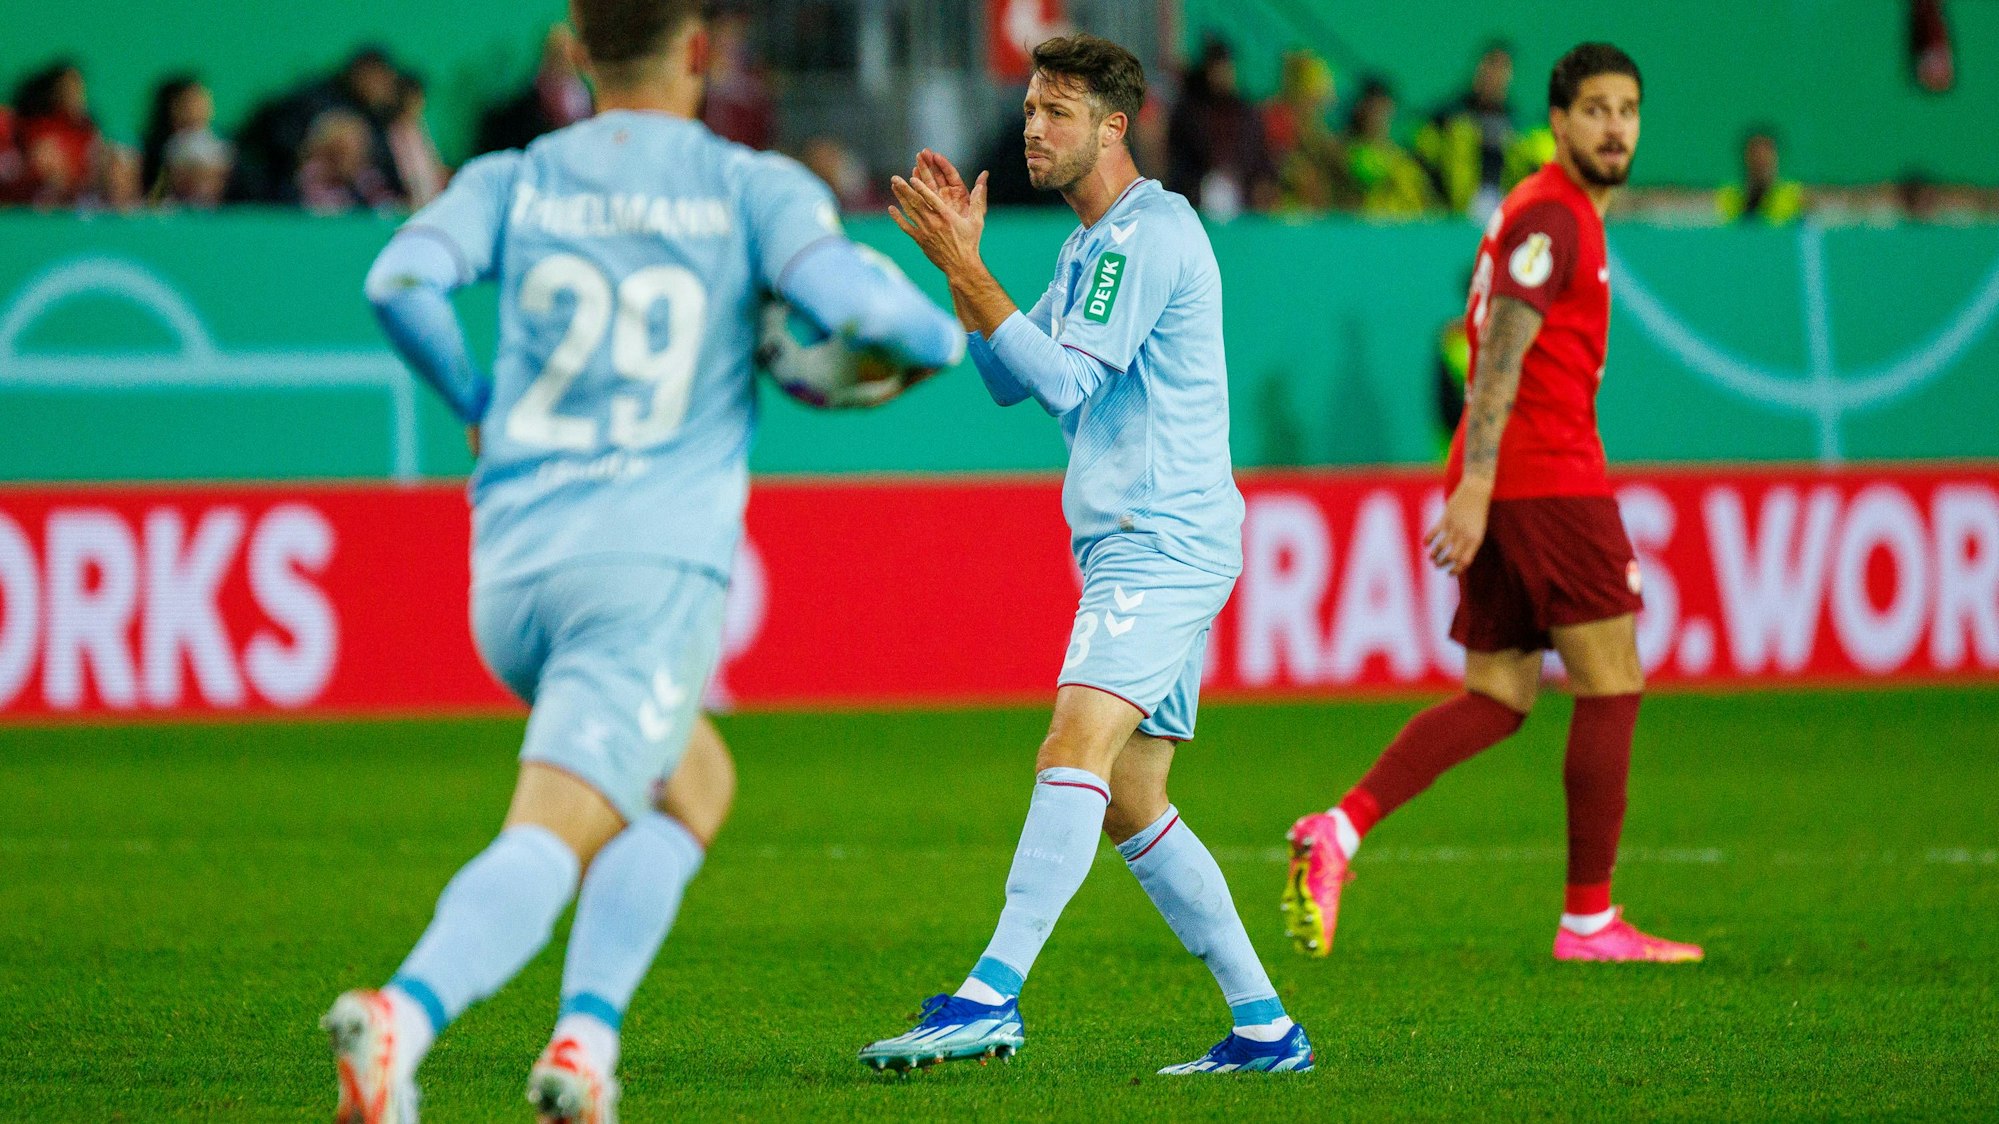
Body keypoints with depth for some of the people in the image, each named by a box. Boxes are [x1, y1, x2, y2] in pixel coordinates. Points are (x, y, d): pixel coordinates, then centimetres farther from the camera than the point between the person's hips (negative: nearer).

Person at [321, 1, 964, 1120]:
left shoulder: (512, 182, 11)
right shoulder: (753, 187, 2)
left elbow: (403, 280, -7)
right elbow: (852, 298, -12)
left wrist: (475, 401, 11)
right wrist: (945, 336, 11)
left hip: (511, 575, 5)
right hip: (657, 567, -5)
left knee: (694, 783, 24)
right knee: (550, 840, -12)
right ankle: (402, 1013, -37)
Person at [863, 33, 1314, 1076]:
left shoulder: (1150, 236, -11)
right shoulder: (1091, 245, 20)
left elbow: (1062, 379, -18)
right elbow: (1008, 378, 21)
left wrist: (965, 268, -18)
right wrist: (958, 258, 10)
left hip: (1164, 542, -11)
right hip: (1133, 549, 11)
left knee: (1075, 750, -23)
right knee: (1129, 806, 10)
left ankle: (993, 995, -35)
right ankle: (1265, 1027, 14)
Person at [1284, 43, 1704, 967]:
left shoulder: (1558, 216, 21)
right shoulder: (1550, 215, -10)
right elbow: (1500, 354, -18)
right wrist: (1475, 485, -24)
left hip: (1506, 485, 10)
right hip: (1548, 476, -10)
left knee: (1497, 698, 7)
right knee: (1612, 686, -4)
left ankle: (1340, 831, -7)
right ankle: (1588, 919, -2)